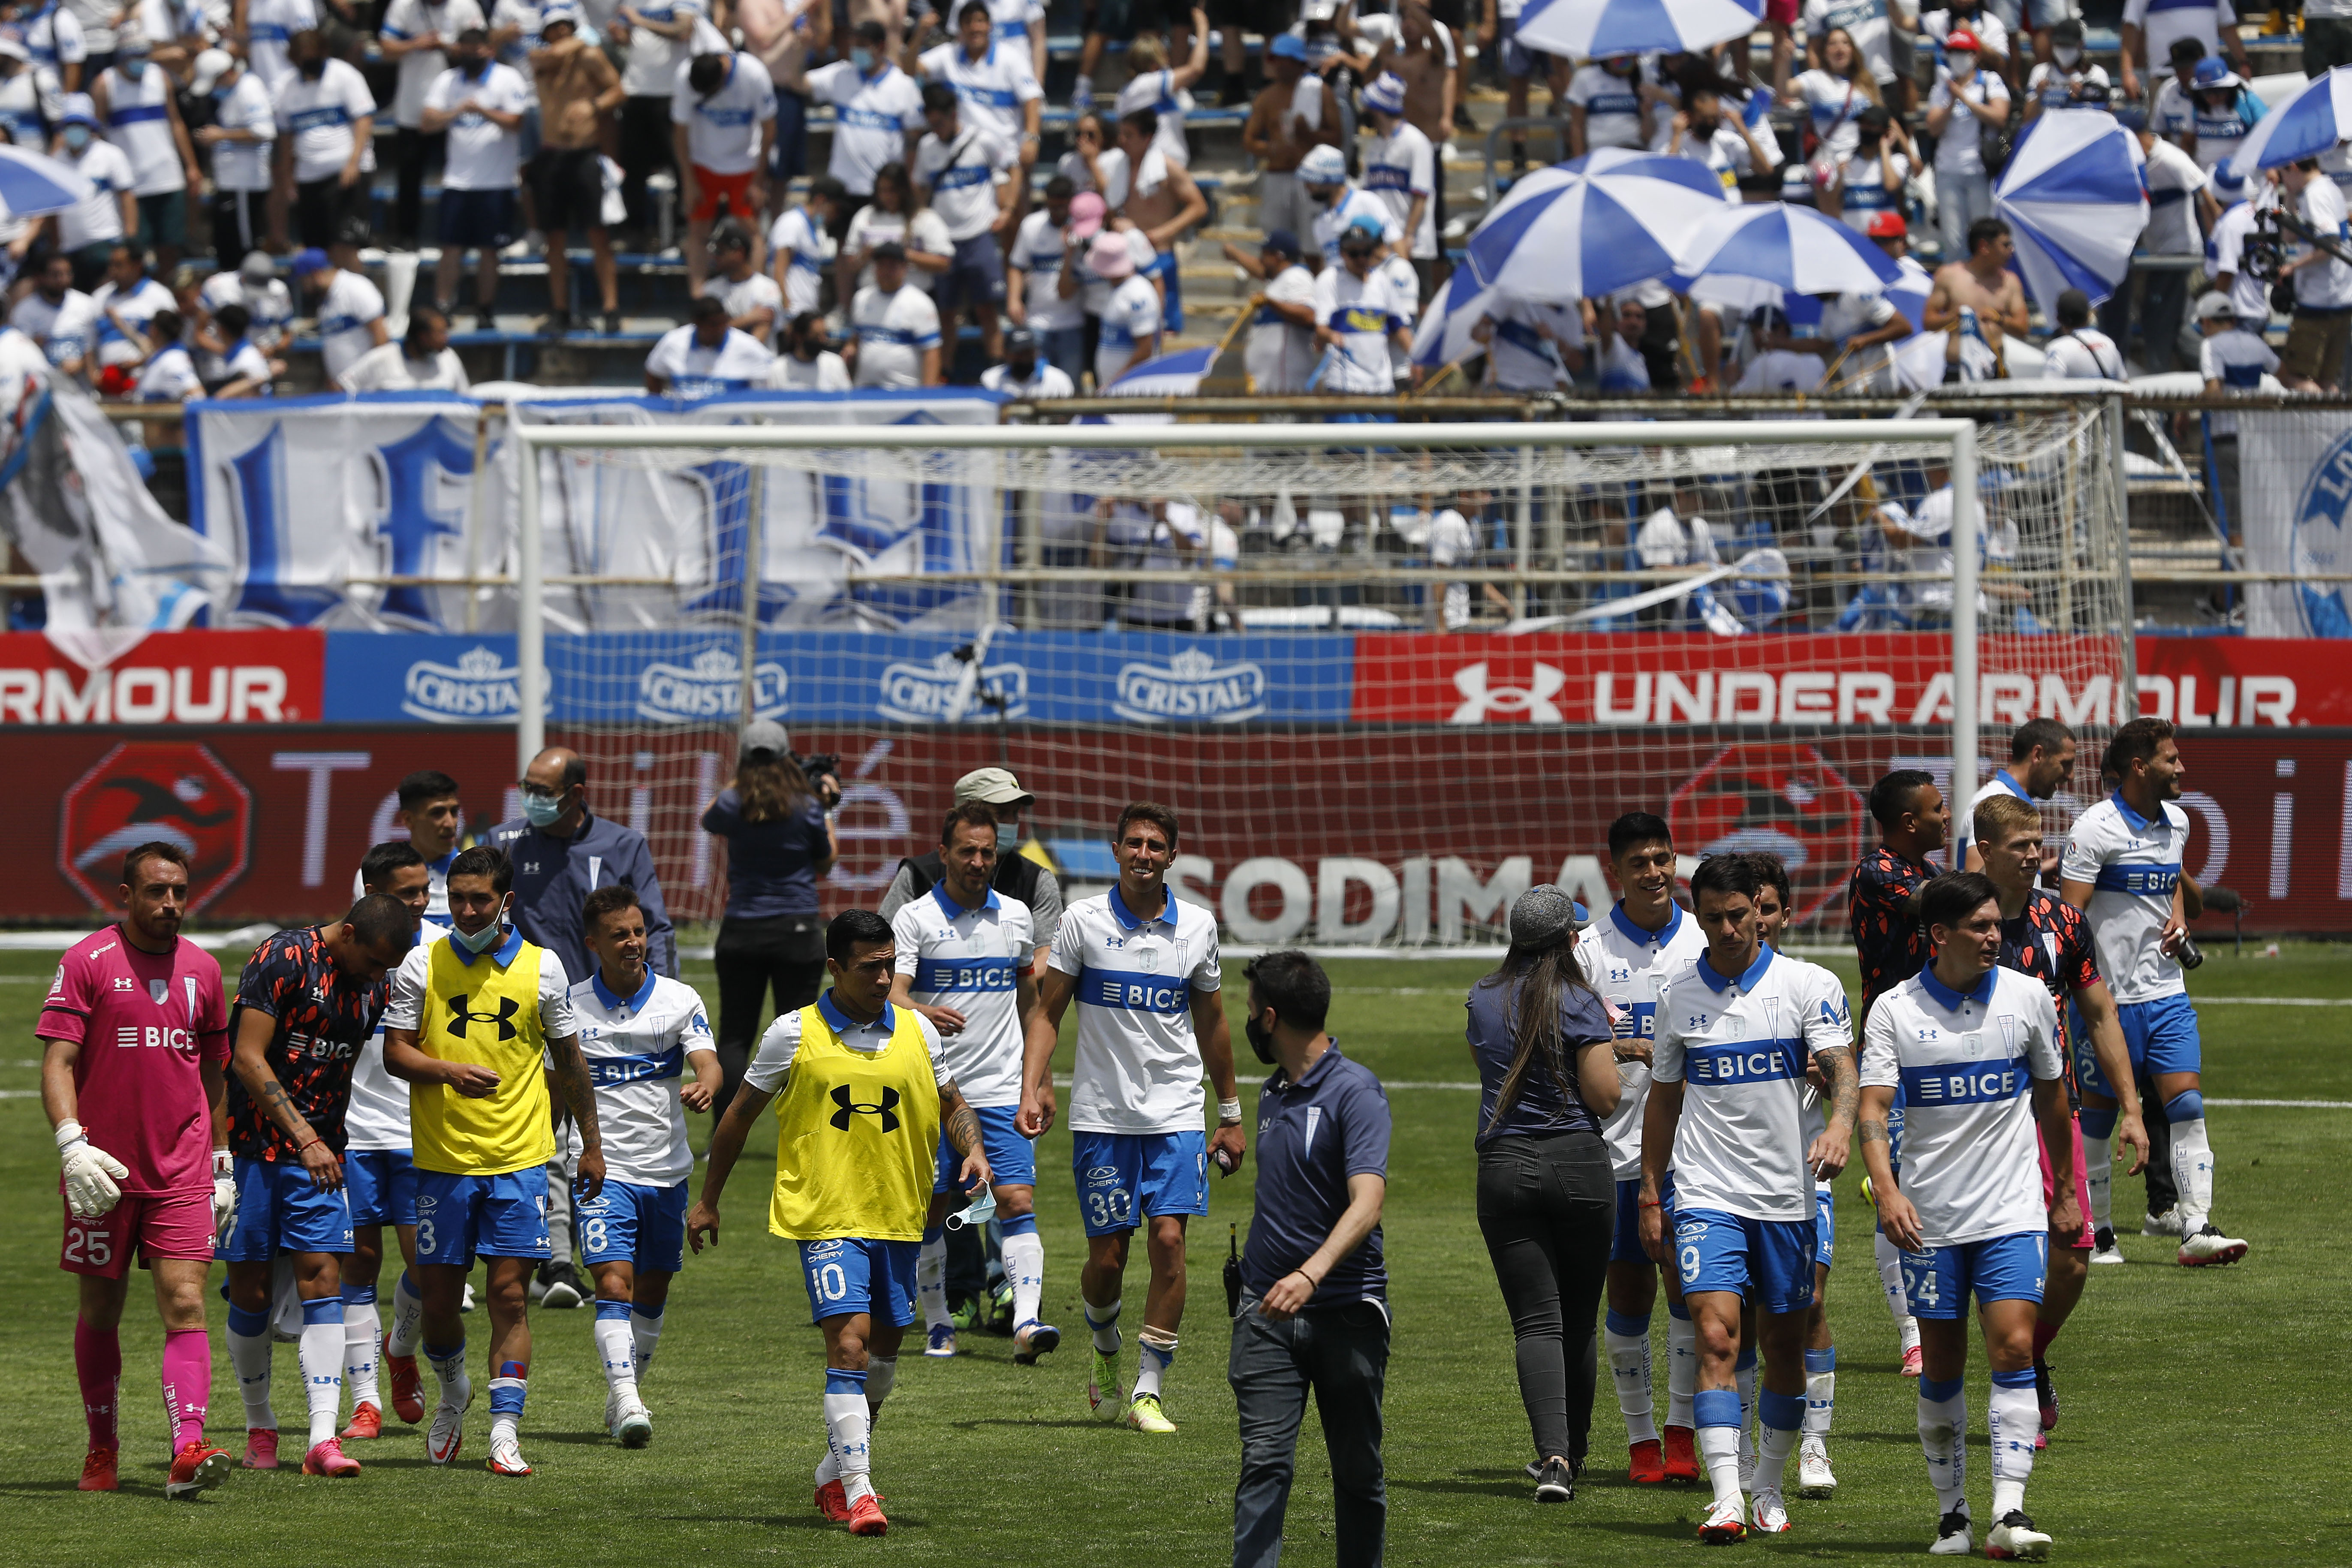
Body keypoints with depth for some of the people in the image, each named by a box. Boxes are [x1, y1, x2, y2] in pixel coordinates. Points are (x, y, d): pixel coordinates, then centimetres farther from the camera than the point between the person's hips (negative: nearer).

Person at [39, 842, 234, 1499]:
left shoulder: (202, 969, 10)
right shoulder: (87, 962, -3)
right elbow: (57, 1062, -8)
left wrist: (222, 1162, 18)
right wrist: (72, 1143, -22)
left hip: (182, 1173, 2)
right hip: (104, 1172, -2)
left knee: (185, 1303, -11)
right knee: (101, 1309, 9)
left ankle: (188, 1450, -20)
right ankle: (102, 1446, 24)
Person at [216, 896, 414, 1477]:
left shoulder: (374, 988, 8)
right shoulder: (283, 961, -13)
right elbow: (248, 1059, -17)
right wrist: (304, 1138, -22)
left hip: (319, 1153, 5)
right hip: (256, 1146, -5)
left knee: (323, 1277, -8)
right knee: (251, 1289, 2)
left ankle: (323, 1437, -14)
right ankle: (259, 1427, 19)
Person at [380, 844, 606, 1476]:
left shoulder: (542, 967, 4)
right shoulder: (422, 964, 1)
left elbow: (569, 1061, 13)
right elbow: (395, 1052, 0)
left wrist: (591, 1144, 15)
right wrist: (448, 1072, -19)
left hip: (519, 1159, 0)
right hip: (442, 1157, 0)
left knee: (510, 1293, -6)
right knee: (438, 1296, 4)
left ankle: (505, 1432, -4)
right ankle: (454, 1394, 32)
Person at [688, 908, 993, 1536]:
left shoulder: (916, 1031, 6)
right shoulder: (794, 1033, -3)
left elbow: (951, 1105, 19)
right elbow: (740, 1115, 7)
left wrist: (973, 1151, -3)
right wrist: (708, 1199, 11)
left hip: (897, 1217, 5)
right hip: (826, 1217, -5)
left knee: (884, 1349, 12)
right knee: (849, 1343, -17)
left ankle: (836, 1474, 31)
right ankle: (858, 1491, -18)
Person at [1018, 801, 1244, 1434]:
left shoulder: (1198, 926, 4)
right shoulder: (1082, 921, -2)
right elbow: (1047, 1011, 2)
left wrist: (1231, 1115, 18)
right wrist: (1033, 1088, -11)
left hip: (1176, 1114, 1)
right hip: (1101, 1114, -1)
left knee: (1168, 1240, -12)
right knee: (1107, 1258, 1)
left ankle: (1148, 1391, -6)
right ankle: (1105, 1352, 32)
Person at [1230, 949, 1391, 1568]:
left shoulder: (1356, 1092, -11)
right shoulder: (1273, 1093, 13)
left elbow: (1367, 1202, -24)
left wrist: (1311, 1274, -38)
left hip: (1347, 1311, -5)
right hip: (1268, 1309, 5)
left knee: (1357, 1471, 6)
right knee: (1265, 1461, -9)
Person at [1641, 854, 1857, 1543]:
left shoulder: (1810, 985, -1)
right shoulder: (1677, 996, 7)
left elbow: (1842, 1066, -12)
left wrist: (1841, 1123, -33)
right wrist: (1650, 1196, 13)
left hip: (1787, 1194, 0)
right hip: (1707, 1194, 0)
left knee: (1784, 1346, 8)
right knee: (1716, 1337, -15)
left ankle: (1769, 1487, 26)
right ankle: (1725, 1499, -20)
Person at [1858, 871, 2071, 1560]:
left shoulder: (2027, 998, 2)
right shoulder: (1895, 1011, -4)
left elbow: (2051, 1097, 15)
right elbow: (1872, 1108, -11)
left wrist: (2066, 1190, 21)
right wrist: (1887, 1190, -27)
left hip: (2013, 1214, 0)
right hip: (1930, 1218, 0)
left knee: (2014, 1350, -14)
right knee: (1941, 1370, 6)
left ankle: (2010, 1514, -17)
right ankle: (1952, 1515, 18)